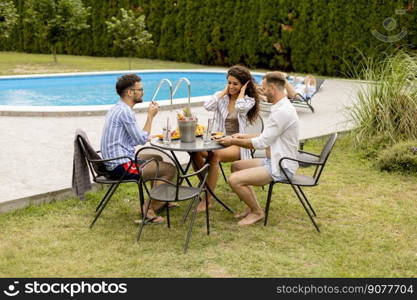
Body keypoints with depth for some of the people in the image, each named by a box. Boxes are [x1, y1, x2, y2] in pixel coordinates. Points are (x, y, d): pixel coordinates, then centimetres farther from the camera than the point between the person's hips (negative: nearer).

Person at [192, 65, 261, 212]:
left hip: (237, 145, -3)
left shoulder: (249, 100, 3)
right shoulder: (221, 97, 10)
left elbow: (240, 107, -23)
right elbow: (208, 106, -12)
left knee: (215, 155, -36)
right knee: (196, 151, -29)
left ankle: (208, 197, -27)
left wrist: (242, 90, -5)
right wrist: (225, 91, -1)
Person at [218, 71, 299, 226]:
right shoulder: (281, 107, 12)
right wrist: (244, 136, 13)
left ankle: (257, 212, 2)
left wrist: (234, 141, -10)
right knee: (236, 166, 19)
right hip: (274, 160, 11)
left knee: (234, 180, -20)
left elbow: (262, 143, -21)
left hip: (281, 167, -11)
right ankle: (253, 207, 18)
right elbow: (268, 137, 21)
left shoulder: (282, 111, -23)